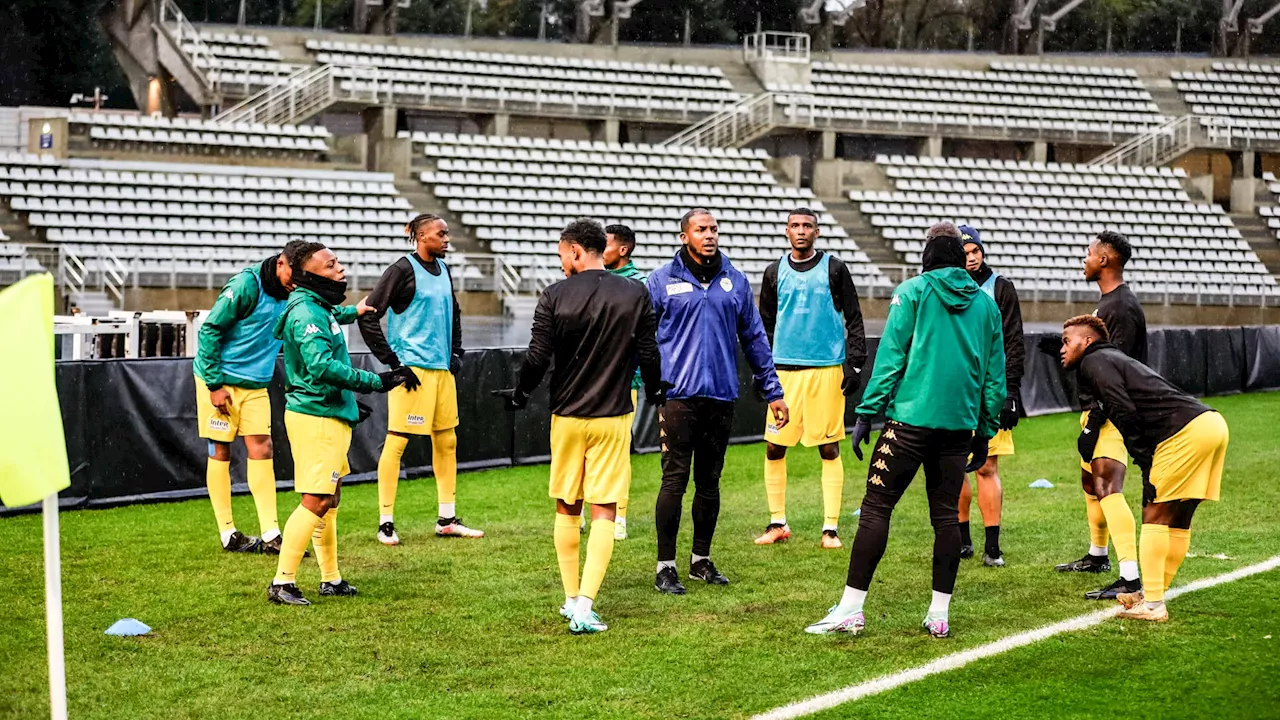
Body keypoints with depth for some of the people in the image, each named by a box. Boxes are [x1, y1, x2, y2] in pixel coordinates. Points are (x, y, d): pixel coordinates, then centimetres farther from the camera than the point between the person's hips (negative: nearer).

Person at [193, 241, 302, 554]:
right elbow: (209, 330, -17)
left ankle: (271, 535, 0)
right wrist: (215, 384, -17)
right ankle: (229, 536, 7)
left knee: (262, 450, 0)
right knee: (220, 452, 1)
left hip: (256, 384, 6)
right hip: (219, 379, -6)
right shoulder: (246, 285, -18)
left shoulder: (291, 294, 3)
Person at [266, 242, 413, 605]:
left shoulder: (318, 308, 13)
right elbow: (322, 366, -30)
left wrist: (352, 312, 54)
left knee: (329, 499, 16)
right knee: (316, 501, -12)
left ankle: (331, 579, 24)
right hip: (317, 417, -11)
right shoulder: (307, 313, -18)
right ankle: (283, 582, -12)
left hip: (330, 415, 11)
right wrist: (375, 381, -27)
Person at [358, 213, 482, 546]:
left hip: (442, 368, 8)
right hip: (411, 366, -8)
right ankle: (386, 522, 0)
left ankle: (447, 519, 19)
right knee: (397, 441, -5)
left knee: (446, 440, 11)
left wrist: (456, 352, 17)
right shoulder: (403, 270, -10)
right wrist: (393, 363, -14)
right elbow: (368, 316, -13)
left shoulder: (443, 269, 12)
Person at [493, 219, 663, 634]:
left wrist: (520, 394, 11)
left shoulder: (555, 296, -7)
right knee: (604, 511, 0)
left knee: (566, 510, 14)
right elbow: (648, 355, 0)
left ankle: (572, 599, 19)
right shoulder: (635, 295, -4)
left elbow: (537, 359, -7)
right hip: (613, 416, 0)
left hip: (566, 416, 0)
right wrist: (654, 391, 20)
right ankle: (585, 606, -11)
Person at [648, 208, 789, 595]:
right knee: (675, 480, -3)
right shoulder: (662, 280, 0)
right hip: (678, 395, -3)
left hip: (721, 396, 3)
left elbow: (754, 338, 13)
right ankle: (665, 566, 3)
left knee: (709, 481, 11)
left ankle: (702, 560, 22)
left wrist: (773, 391, 12)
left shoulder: (735, 281, 9)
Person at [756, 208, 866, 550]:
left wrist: (854, 364, -4)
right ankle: (778, 523, 14)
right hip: (784, 369, 3)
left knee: (829, 449, 1)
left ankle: (831, 528, 6)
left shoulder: (834, 269, 2)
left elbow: (853, 319, 4)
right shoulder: (775, 272, 10)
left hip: (827, 370, -2)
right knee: (774, 448, 2)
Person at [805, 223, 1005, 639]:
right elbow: (994, 375, 14)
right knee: (946, 515, 9)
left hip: (911, 418, -4)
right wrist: (985, 432, 21)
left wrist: (867, 413, -4)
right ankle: (939, 613, 10)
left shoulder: (912, 292, -1)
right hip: (960, 423, 4)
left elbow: (890, 356, -7)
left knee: (875, 508, -1)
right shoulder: (986, 304, 12)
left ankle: (851, 608, -4)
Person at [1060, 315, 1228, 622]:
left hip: (1186, 432, -10)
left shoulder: (1095, 362, 1)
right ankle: (1151, 594, 26)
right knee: (1178, 517, 16)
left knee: (1155, 514, -4)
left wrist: (1147, 466, -12)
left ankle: (1152, 605, -5)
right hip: (1211, 423, 10)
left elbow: (1126, 414, -11)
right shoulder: (1116, 359, 29)